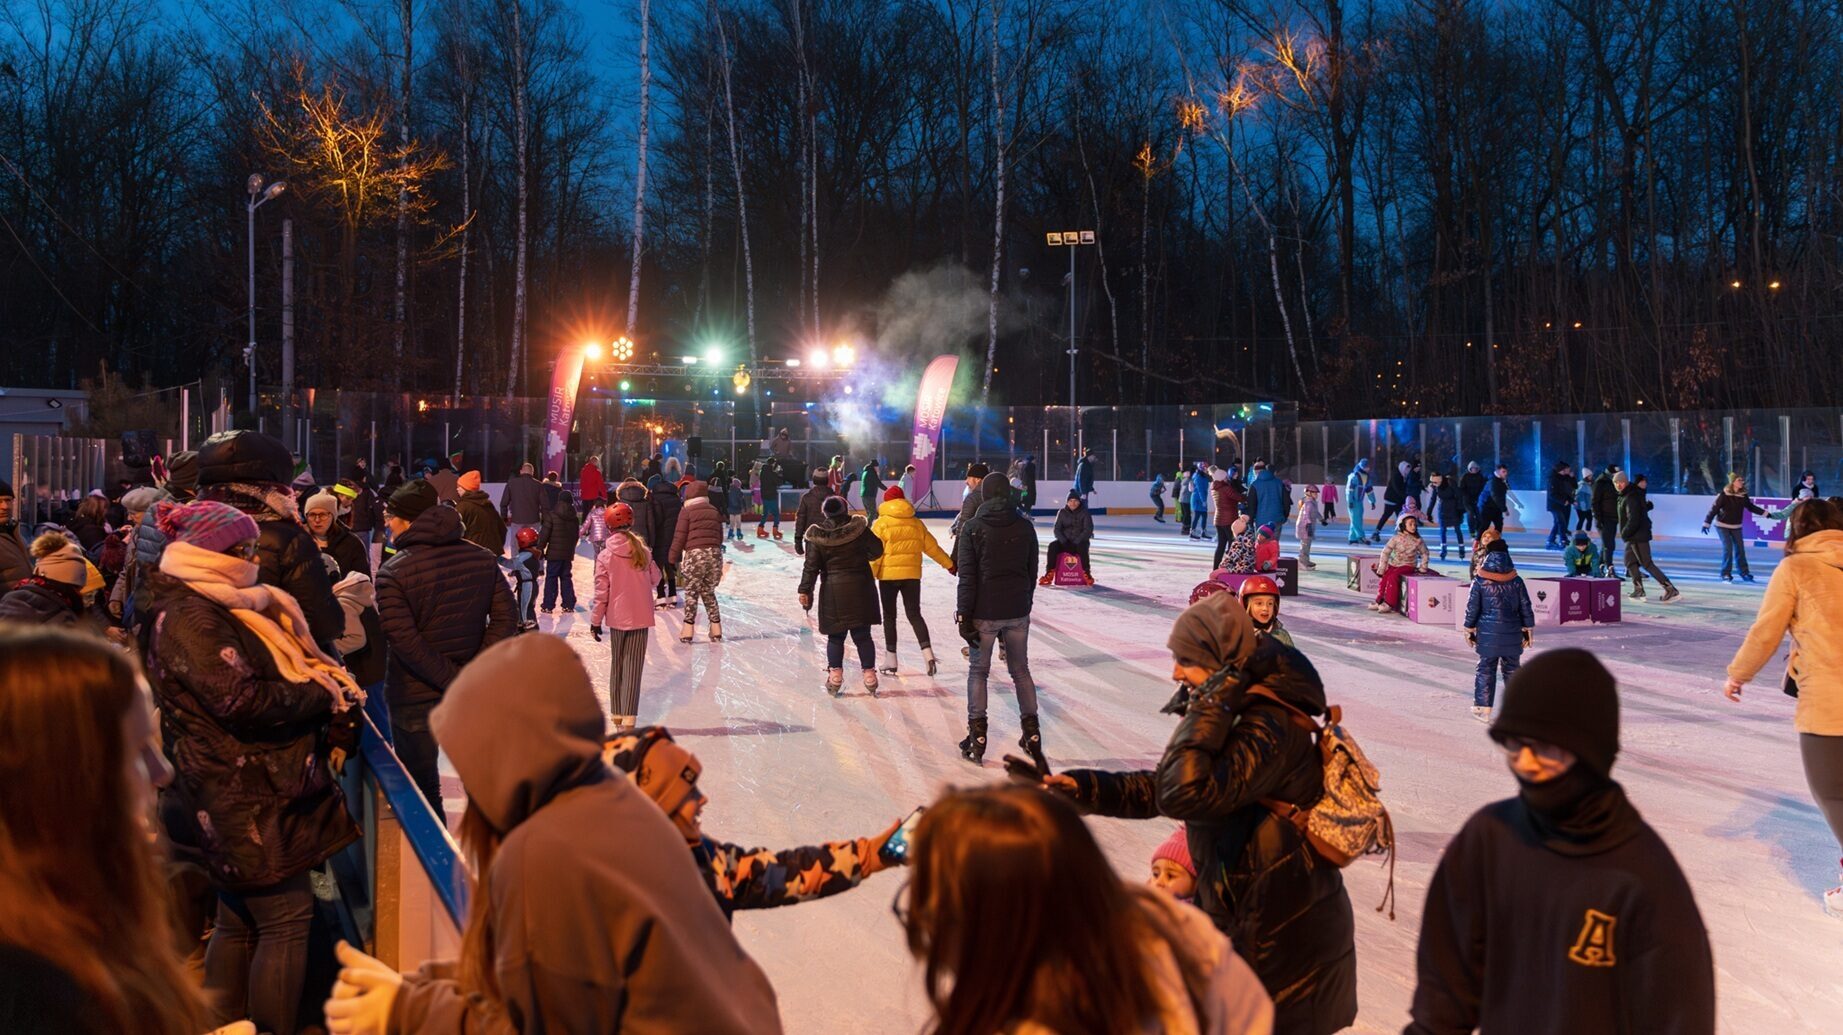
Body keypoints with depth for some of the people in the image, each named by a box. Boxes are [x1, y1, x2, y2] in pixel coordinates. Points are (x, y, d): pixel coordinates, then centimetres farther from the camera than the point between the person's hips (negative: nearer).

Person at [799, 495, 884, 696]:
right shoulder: (858, 528, -6)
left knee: (835, 636, 9)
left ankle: (835, 673, 3)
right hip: (861, 588, 1)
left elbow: (811, 566, -7)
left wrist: (805, 590, -2)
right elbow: (876, 550, 2)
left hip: (833, 591, 0)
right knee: (862, 635, 8)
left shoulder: (817, 537, -6)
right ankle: (869, 673, 9)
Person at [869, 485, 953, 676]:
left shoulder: (881, 524, -6)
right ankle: (927, 652, -9)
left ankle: (891, 659, 8)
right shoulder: (916, 523, 7)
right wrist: (949, 564, 25)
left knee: (889, 616, 7)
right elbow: (932, 547, 13)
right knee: (914, 614, 8)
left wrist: (869, 576, -9)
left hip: (888, 576, -3)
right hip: (912, 575, 3)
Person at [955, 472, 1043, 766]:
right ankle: (1031, 733, 11)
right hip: (1017, 612, 3)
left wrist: (964, 615, -7)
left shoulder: (973, 528, -8)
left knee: (978, 672, 9)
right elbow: (1032, 571, 9)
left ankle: (977, 736, 8)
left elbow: (967, 576, -11)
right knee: (1021, 670, 14)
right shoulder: (1025, 526, 2)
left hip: (985, 613, -3)